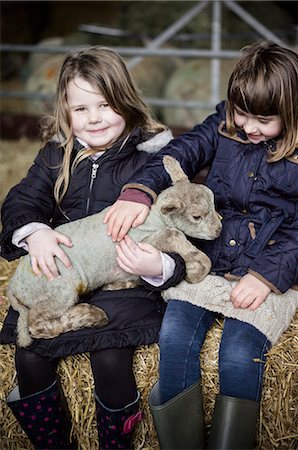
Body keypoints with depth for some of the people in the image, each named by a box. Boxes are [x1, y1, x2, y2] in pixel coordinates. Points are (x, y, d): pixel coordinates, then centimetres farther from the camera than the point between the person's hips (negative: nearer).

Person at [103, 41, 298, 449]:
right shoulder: (224, 126, 6)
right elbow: (181, 152, -8)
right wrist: (140, 191, -27)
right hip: (207, 262, 3)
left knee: (239, 356, -25)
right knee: (175, 334, -20)